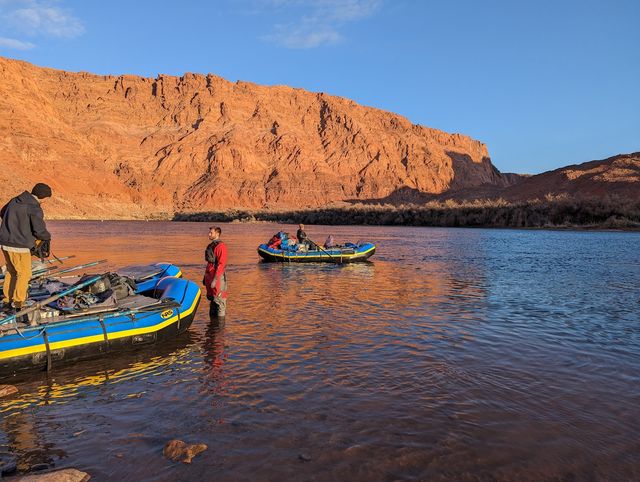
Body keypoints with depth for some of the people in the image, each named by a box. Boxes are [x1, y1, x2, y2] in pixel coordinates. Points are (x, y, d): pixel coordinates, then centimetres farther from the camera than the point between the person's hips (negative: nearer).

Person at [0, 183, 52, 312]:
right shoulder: (35, 208, -16)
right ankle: (17, 304, 7)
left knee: (11, 271, 20)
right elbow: (40, 230, -19)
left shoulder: (15, 200, 9)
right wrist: (48, 237, 2)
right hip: (19, 246, -8)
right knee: (24, 274, 4)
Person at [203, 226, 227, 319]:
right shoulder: (210, 246, 15)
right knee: (211, 298, 16)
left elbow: (221, 264, -20)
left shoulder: (221, 246, -14)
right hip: (209, 276, 9)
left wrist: (215, 279, -23)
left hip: (218, 276, -9)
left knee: (219, 300, -5)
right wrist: (205, 276, 20)